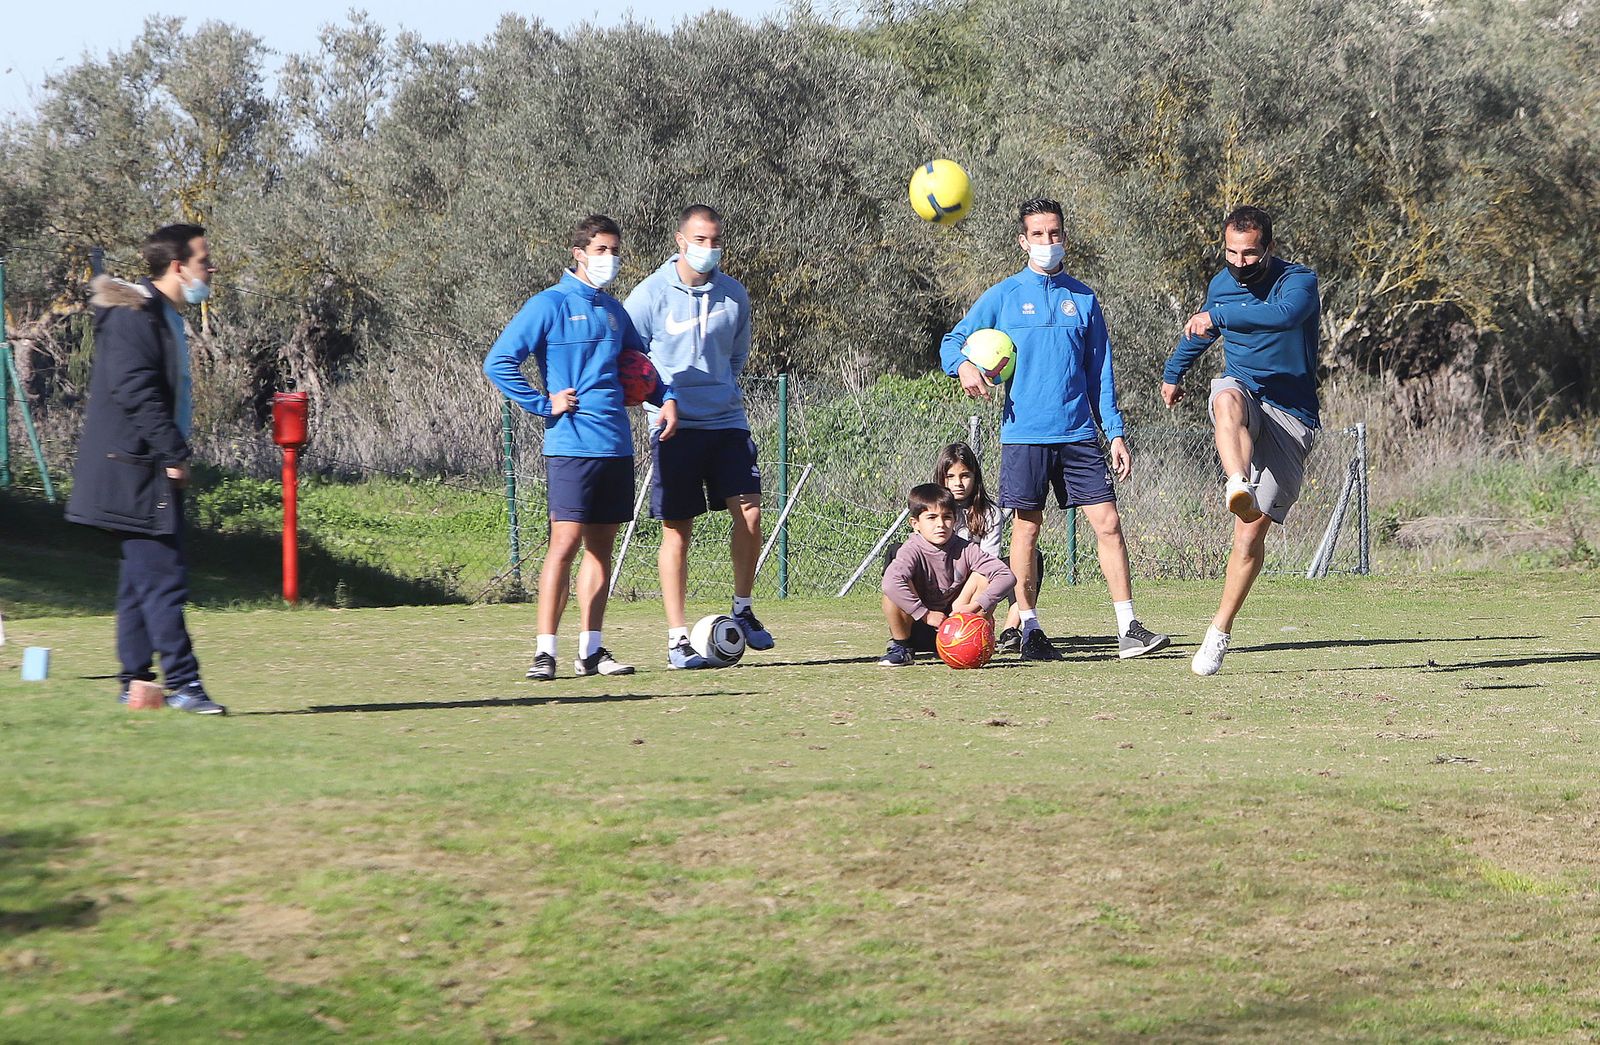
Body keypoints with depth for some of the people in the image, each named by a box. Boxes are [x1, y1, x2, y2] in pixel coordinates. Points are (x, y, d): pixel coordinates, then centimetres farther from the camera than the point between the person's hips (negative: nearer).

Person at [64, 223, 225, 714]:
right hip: (135, 471, -11)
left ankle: (135, 684, 15)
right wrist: (174, 453, -21)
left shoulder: (165, 317, 18)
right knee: (163, 576, -11)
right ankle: (182, 683, -12)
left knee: (142, 577, 11)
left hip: (150, 472, 11)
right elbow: (136, 391, -22)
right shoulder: (133, 316, -14)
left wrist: (175, 455, 15)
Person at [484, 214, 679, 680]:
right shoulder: (549, 305, -4)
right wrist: (545, 404, -9)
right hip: (572, 445, -7)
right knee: (566, 542, -11)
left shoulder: (614, 310, 16)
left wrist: (666, 398, 11)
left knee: (602, 546, 8)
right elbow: (498, 363, -8)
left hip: (616, 445, 7)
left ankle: (591, 650, 12)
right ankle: (545, 651, -8)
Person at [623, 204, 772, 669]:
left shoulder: (733, 294, 6)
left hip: (726, 421, 3)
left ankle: (743, 610, 12)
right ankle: (677, 638, 4)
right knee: (677, 530, -1)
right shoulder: (651, 294, -6)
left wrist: (724, 390, 12)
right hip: (675, 426, -3)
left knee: (749, 512, -9)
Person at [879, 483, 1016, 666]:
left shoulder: (965, 550, -8)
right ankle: (901, 647, -7)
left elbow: (1007, 576, -16)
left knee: (982, 578, -14)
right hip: (917, 627, -2)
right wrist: (926, 615, -32)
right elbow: (891, 582, -37)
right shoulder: (912, 551, -17)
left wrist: (975, 606, -26)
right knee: (894, 590, -30)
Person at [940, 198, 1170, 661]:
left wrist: (1115, 433, 7)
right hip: (1024, 435, -2)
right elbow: (953, 341, 7)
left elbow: (1100, 373, 14)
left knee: (1108, 523, -5)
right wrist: (963, 364, -17)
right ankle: (1029, 630, 10)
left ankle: (1128, 630, -4)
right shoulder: (1003, 296, 5)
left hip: (1078, 433, 2)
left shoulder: (1083, 299, 12)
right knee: (1027, 529, 1)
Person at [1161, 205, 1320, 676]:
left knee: (1252, 531, -9)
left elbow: (1285, 314, -35)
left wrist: (1219, 315, -40)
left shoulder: (1299, 281, -10)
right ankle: (1238, 487, -65)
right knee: (1228, 399, -38)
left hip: (1290, 415, -3)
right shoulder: (1221, 284, 8)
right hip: (1242, 391, 3)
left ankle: (1220, 632, 3)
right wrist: (1173, 373, 44)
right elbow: (1199, 333, 30)